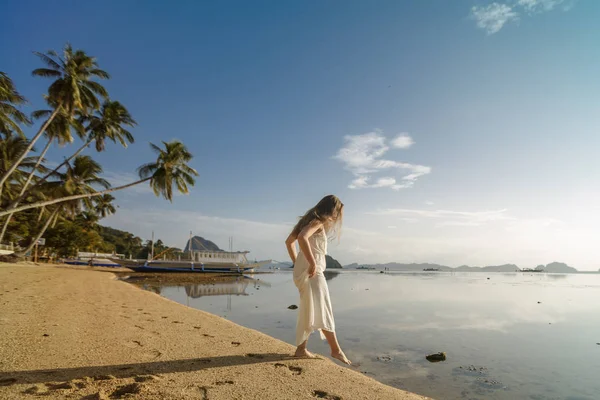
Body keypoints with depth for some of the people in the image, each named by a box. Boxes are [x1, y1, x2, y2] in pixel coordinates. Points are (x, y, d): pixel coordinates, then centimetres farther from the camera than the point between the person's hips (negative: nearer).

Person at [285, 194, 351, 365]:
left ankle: (301, 349, 20)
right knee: (322, 311, -4)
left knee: (309, 311, 14)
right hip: (311, 271, -9)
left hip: (302, 270, 9)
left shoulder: (309, 219, 17)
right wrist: (312, 263, -27)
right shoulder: (318, 221, -10)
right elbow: (302, 237, -31)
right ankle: (336, 350, 3)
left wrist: (297, 263, 19)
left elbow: (289, 241, 21)